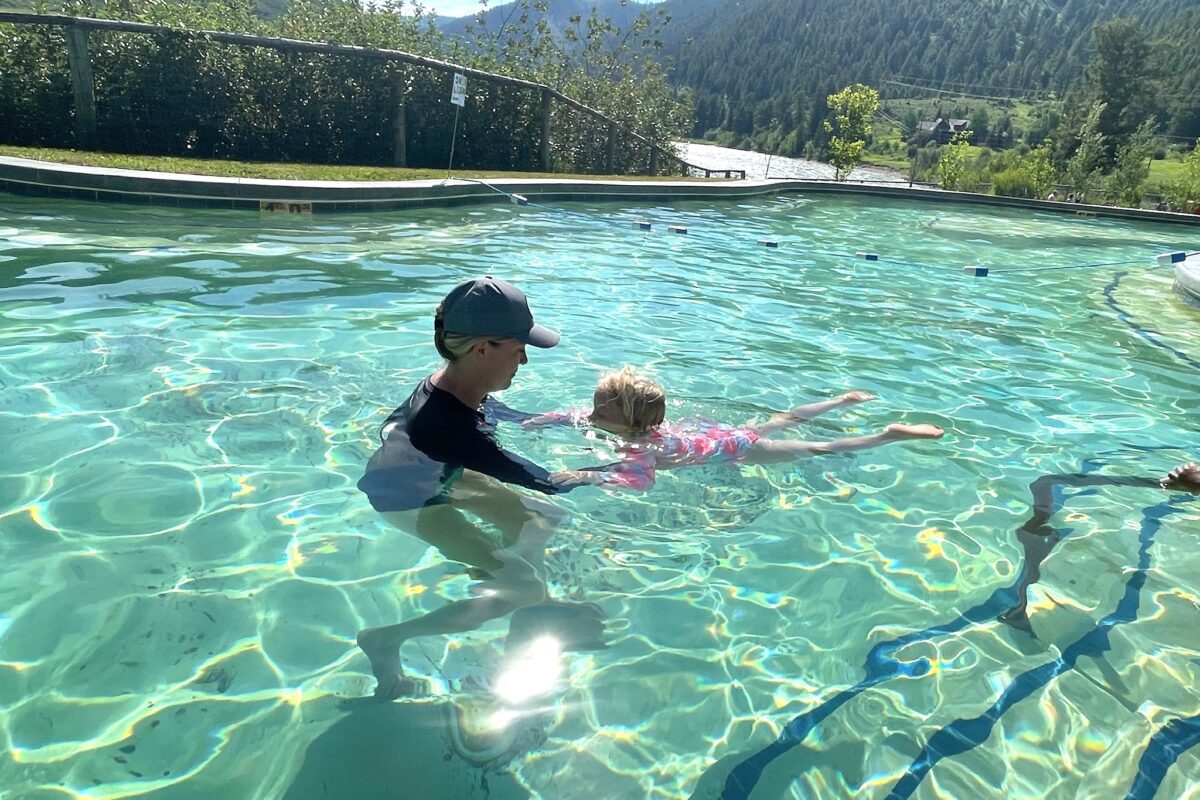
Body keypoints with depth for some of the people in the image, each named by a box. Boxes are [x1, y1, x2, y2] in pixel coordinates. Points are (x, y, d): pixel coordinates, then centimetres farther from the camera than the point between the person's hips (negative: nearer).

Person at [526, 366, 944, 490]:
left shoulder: (637, 447, -32)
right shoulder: (630, 424, -9)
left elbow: (637, 481, -53)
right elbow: (569, 414, 7)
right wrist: (536, 421, -5)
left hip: (732, 448, -8)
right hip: (713, 430, 8)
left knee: (817, 450, 1)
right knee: (780, 421, 28)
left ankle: (892, 434, 9)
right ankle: (845, 400, 45)